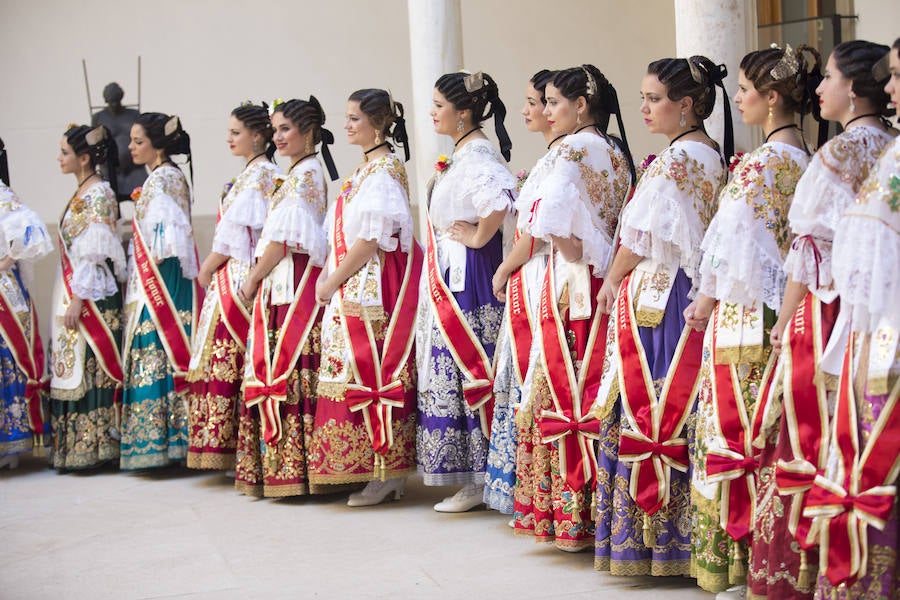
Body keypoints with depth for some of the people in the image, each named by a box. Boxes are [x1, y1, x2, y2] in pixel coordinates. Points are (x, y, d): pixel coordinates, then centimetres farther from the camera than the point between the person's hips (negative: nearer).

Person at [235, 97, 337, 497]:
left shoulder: (306, 174, -10)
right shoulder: (299, 173, 21)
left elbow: (283, 240, -14)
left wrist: (253, 280, -6)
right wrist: (258, 280, 15)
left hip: (294, 286, -10)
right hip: (282, 287, 10)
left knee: (286, 371, -9)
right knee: (274, 371, 8)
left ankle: (290, 471, -6)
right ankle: (275, 472, 11)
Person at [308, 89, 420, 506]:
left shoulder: (385, 169, -11)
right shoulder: (366, 169, 19)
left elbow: (372, 238, -17)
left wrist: (333, 281, -12)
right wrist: (329, 278, 9)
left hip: (372, 287, -10)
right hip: (352, 287, 10)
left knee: (370, 371, -9)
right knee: (360, 373, 8)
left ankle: (385, 474, -4)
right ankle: (385, 472, 11)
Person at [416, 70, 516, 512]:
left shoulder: (476, 156, -16)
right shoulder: (459, 155, 16)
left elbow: (499, 201, -34)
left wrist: (477, 237, -21)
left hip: (467, 278, -10)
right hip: (448, 277, 10)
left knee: (467, 365, -6)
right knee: (453, 367, 11)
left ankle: (478, 480, 1)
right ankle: (472, 476, 16)